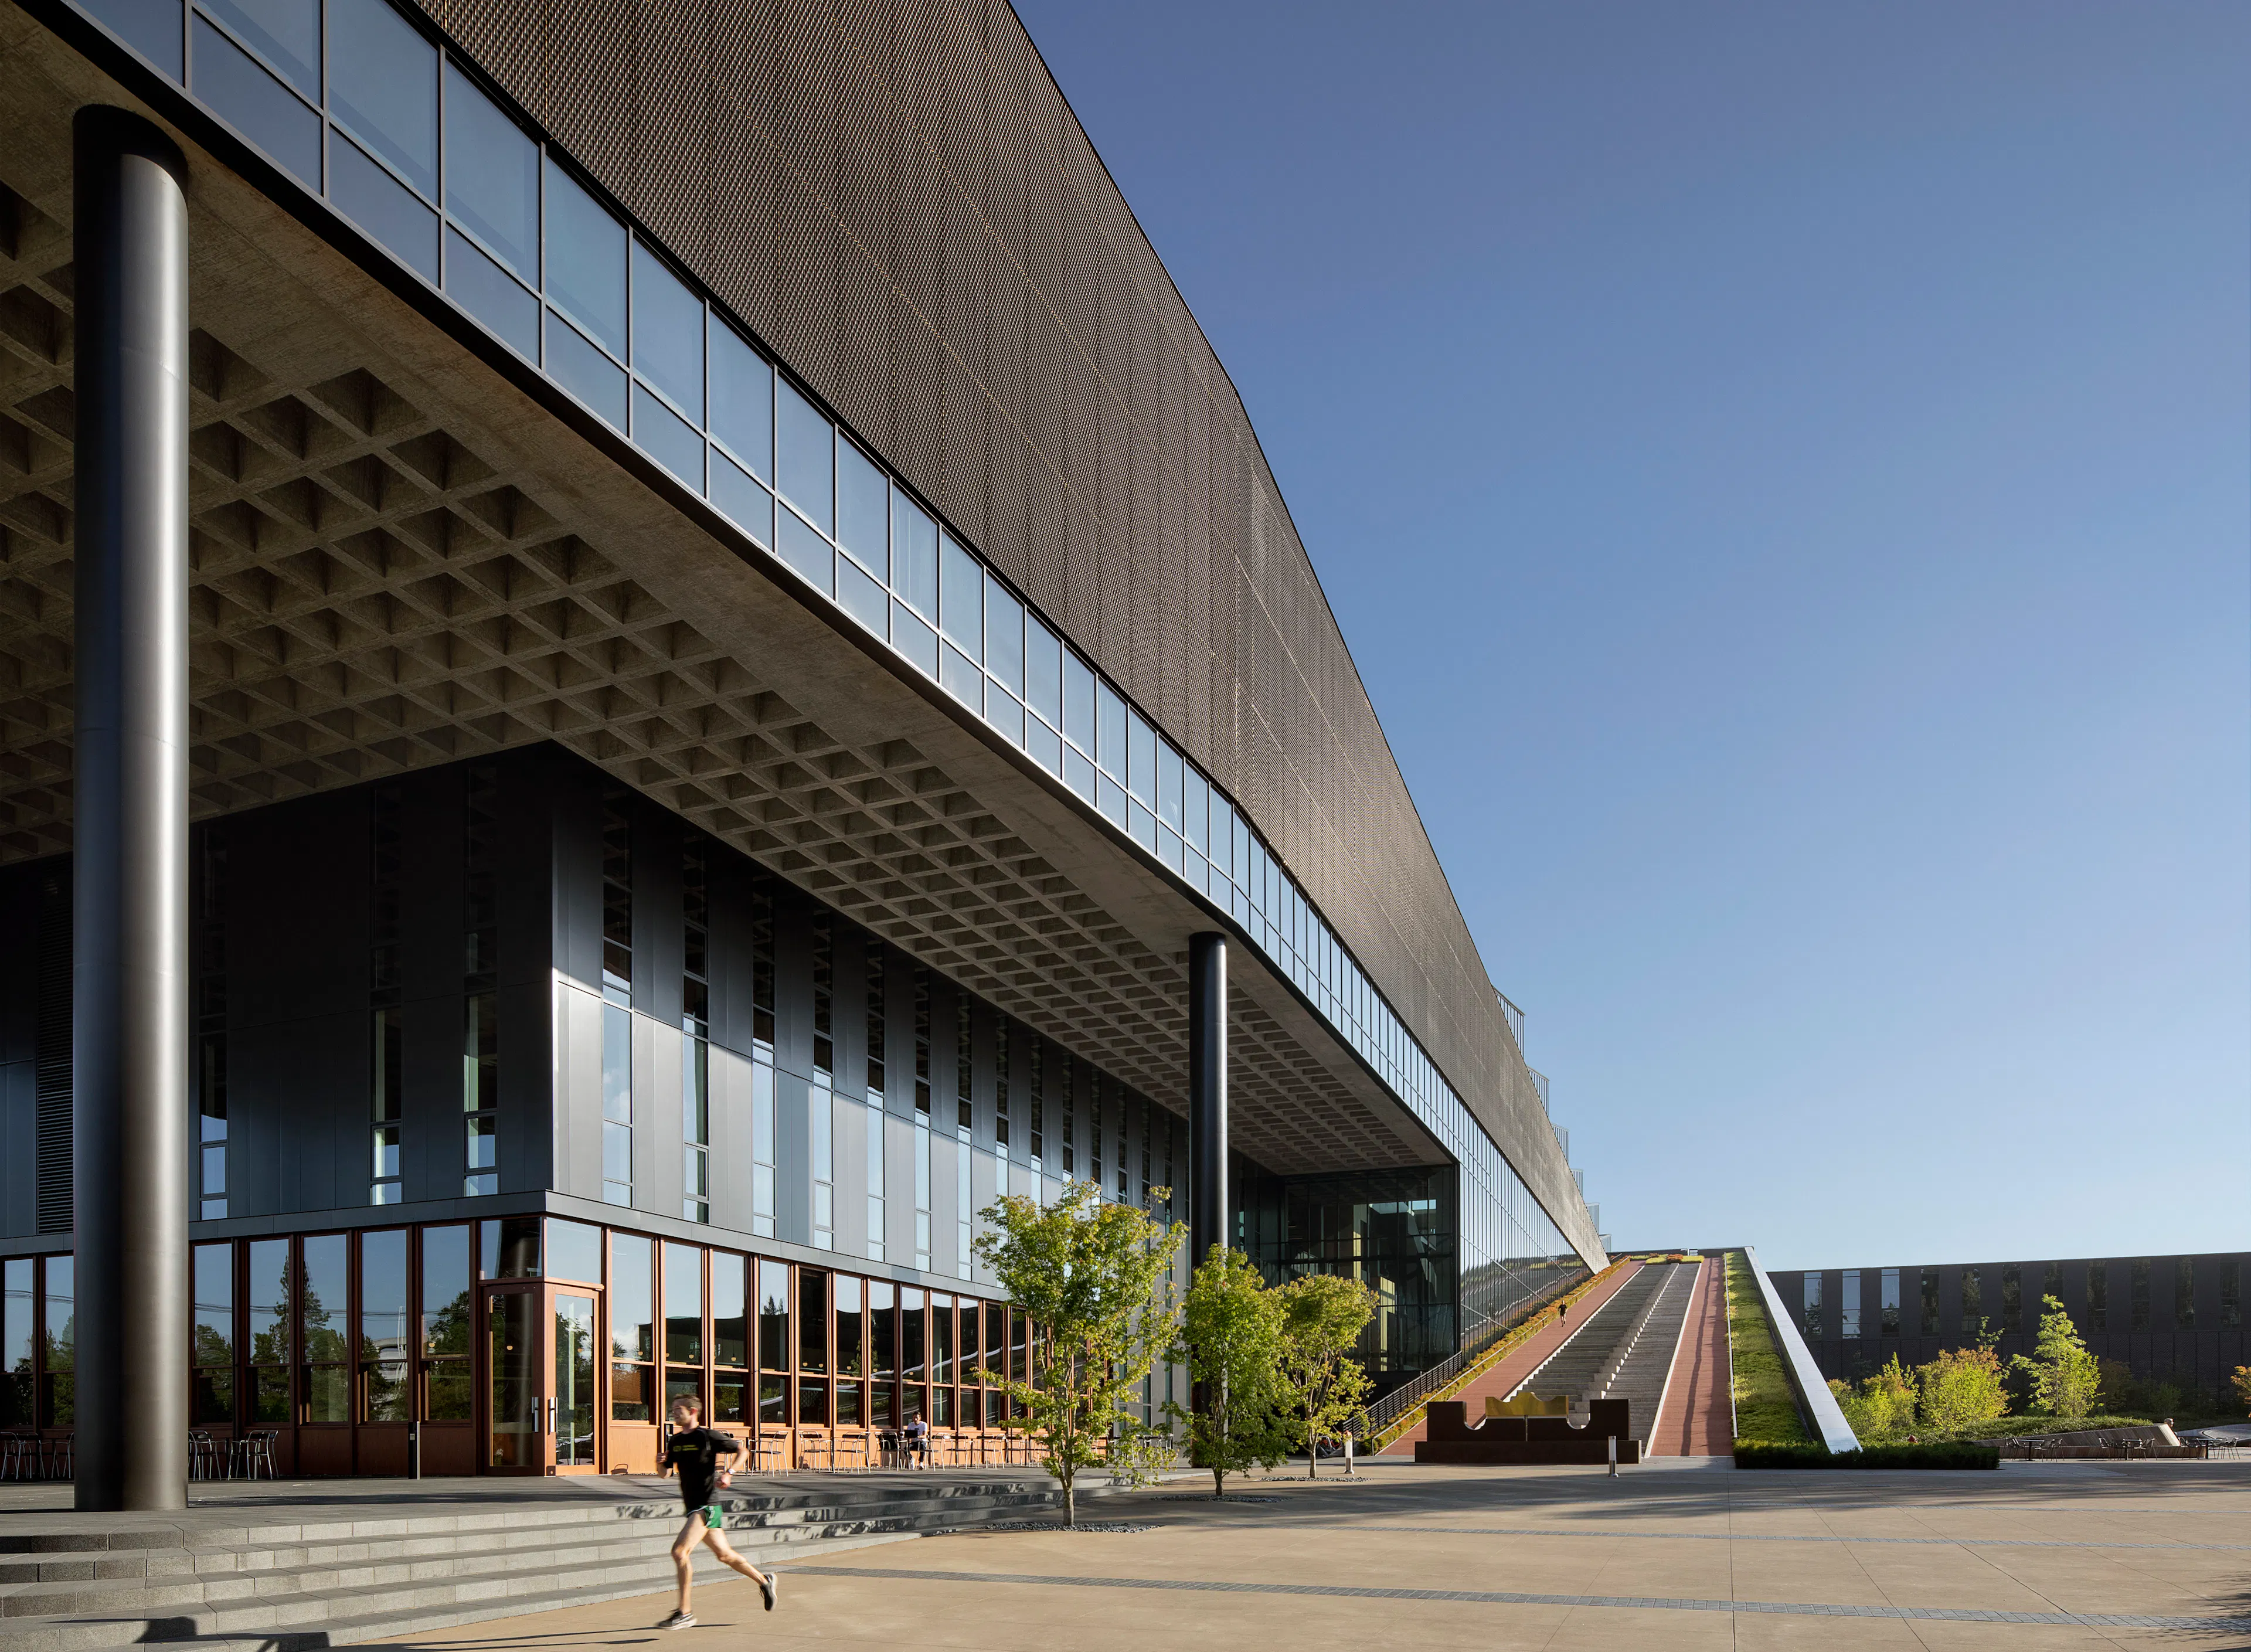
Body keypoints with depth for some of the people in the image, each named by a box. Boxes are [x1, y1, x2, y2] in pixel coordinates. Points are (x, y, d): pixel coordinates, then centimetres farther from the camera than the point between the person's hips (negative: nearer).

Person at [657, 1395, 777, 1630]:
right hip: (694, 1507, 8)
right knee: (724, 1554, 16)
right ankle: (763, 1580, 36)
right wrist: (662, 1462, -9)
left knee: (679, 1550, -18)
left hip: (707, 1506, -8)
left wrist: (729, 1473, -15)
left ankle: (684, 1613, -15)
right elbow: (666, 1473, 13)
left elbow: (741, 1450, 0)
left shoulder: (708, 1436, -8)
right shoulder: (675, 1442, 11)